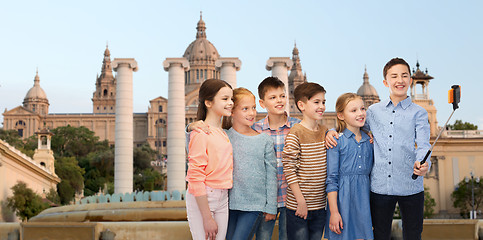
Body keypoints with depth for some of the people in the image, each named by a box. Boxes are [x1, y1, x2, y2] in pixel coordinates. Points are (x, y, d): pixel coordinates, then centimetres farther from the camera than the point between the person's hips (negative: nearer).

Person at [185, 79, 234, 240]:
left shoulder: (224, 134, 12)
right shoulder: (201, 133, -13)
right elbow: (195, 177, -16)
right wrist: (207, 218, -17)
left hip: (222, 199, 7)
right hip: (201, 199, -7)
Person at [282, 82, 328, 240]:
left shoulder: (325, 132, 8)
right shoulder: (295, 133, -12)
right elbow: (289, 170, -14)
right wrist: (301, 201, -15)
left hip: (320, 204, 6)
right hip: (298, 205, -6)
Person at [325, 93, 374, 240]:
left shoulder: (369, 141, 9)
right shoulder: (336, 141, -7)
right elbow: (331, 179, -9)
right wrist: (334, 212, -13)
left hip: (364, 200, 5)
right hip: (342, 199, -4)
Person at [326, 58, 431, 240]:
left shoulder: (418, 113, 4)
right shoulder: (374, 111, 11)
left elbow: (423, 145, -7)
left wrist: (422, 164, -29)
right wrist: (331, 132, 1)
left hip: (411, 187, -2)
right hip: (380, 186, 2)